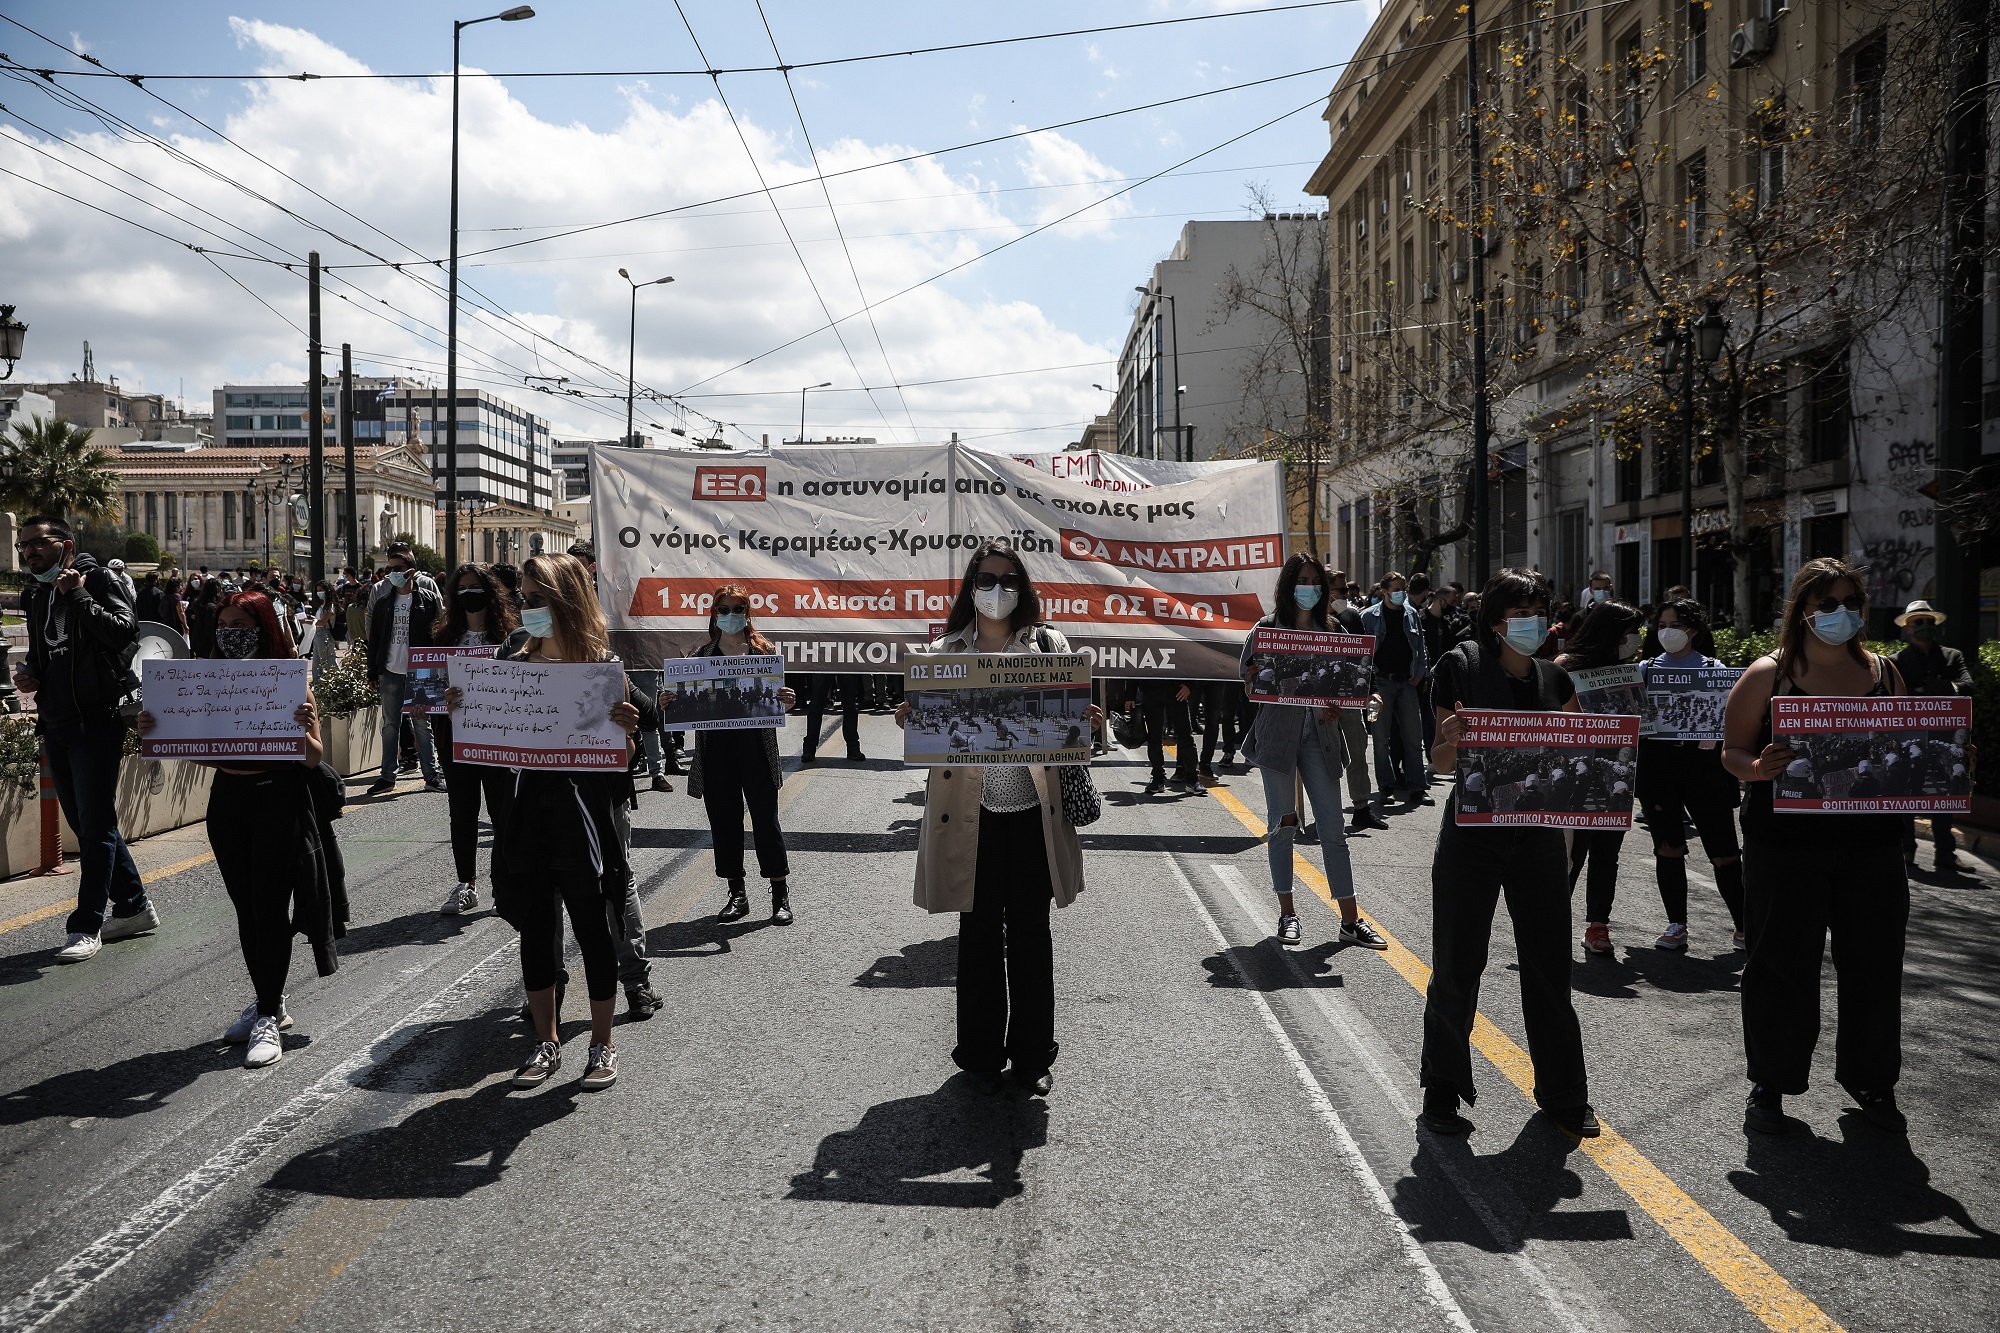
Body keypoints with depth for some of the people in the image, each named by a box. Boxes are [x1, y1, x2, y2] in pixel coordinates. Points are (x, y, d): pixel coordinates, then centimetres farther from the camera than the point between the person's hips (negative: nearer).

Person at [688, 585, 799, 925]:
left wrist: (784, 702, -17)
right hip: (715, 748, 2)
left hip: (755, 747, -2)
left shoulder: (764, 651, 4)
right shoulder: (701, 655, 8)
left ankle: (781, 896, 9)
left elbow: (775, 700, 5)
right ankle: (736, 893, 20)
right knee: (724, 820, 7)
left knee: (765, 818, 0)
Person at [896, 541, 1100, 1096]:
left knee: (1031, 931, 8)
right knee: (979, 931, 7)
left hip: (1033, 809, 0)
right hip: (972, 812, 0)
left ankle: (1033, 1055, 21)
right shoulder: (942, 651, 7)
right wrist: (908, 720, -14)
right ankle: (981, 1054, 21)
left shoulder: (1049, 644, 6)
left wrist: (1090, 722, -13)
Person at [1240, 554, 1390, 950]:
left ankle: (1350, 921, 5)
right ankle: (1287, 914, 17)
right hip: (1277, 734, -2)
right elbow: (1248, 677, 3)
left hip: (1320, 735, 2)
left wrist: (1335, 706, -7)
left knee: (1333, 829, 0)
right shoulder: (1267, 628, 3)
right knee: (1282, 824, 5)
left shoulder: (1330, 633, 12)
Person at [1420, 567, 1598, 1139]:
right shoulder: (1462, 667, -8)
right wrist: (1451, 738, -29)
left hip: (1538, 836, 4)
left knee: (1549, 965, 9)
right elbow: (1441, 762, -7)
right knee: (1457, 967, 3)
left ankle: (1563, 1095, 24)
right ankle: (1442, 1091, 19)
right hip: (1472, 835, -4)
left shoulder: (1555, 680, 6)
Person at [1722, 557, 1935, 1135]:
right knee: (1782, 965, 2)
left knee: (1874, 963, 9)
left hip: (1871, 842, 4)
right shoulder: (1768, 674, -2)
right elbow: (1733, 750, -2)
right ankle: (1770, 1084, 17)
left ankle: (1869, 1077, 29)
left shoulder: (1884, 672, 10)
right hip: (1785, 843, -4)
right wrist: (1758, 768, -23)